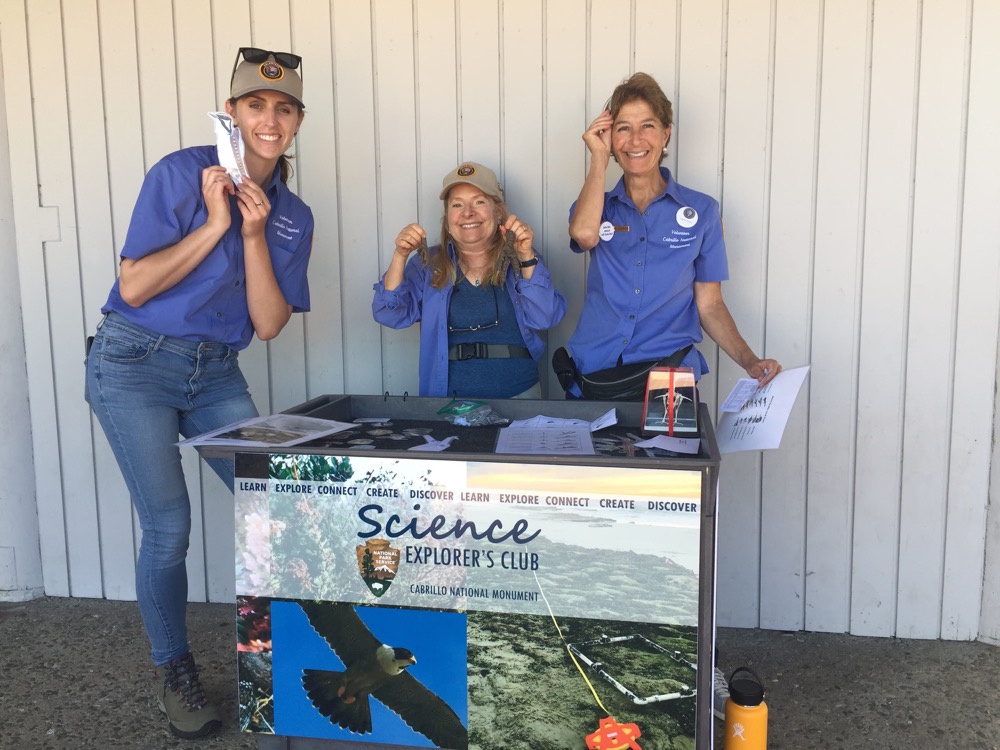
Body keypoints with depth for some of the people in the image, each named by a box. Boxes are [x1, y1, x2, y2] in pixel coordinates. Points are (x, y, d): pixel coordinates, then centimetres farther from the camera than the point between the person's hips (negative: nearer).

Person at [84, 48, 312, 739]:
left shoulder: (294, 216, 4)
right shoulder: (182, 174, -9)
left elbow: (268, 325, -4)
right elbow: (134, 287, -14)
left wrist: (254, 234, -14)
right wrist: (214, 225, -18)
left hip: (216, 374, 5)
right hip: (136, 363, -4)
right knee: (169, 526, -6)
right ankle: (175, 673, 16)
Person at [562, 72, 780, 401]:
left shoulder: (701, 211, 9)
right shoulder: (596, 205, 12)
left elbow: (709, 304, 9)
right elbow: (584, 234, -13)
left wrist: (750, 361, -5)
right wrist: (599, 159, -1)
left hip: (669, 376, 0)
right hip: (594, 375, 1)